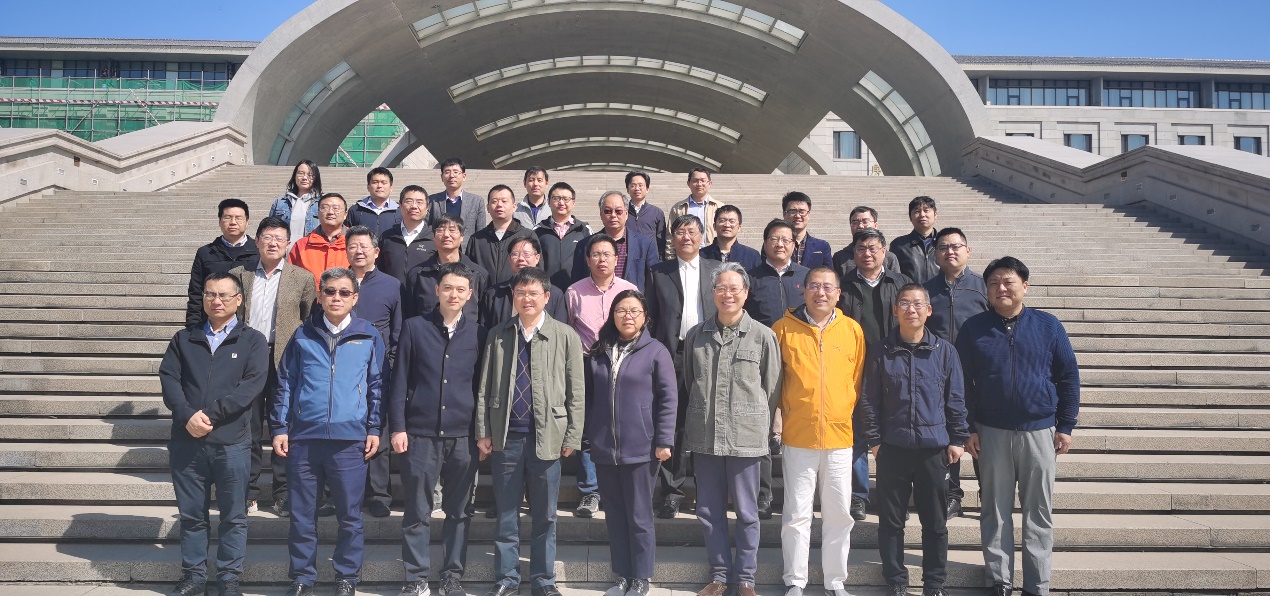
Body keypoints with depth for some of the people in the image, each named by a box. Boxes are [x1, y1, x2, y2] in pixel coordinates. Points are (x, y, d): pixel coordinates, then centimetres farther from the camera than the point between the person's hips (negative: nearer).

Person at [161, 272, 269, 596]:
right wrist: (187, 416, -15)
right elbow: (168, 379, 2)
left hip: (232, 443, -2)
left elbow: (252, 384, -8)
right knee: (191, 514, 10)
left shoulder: (253, 341, 4)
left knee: (233, 516, 5)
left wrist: (210, 413, -16)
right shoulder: (184, 339, 13)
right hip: (186, 441, 3)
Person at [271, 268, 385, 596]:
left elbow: (377, 385, 8)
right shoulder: (303, 335, 7)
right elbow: (285, 383, 10)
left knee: (350, 515, 6)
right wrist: (279, 428, 4)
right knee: (302, 515, 8)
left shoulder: (369, 336, 4)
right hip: (304, 438, 1)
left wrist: (374, 428, 3)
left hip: (350, 439, -1)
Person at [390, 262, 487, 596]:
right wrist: (397, 427, -3)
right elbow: (399, 381, 3)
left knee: (459, 512, 8)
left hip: (463, 436, 1)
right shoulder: (415, 328, 3)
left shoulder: (477, 333, 6)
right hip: (420, 434, -1)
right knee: (417, 512, 5)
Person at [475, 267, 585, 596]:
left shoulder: (565, 336, 1)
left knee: (544, 516, 8)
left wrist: (573, 437, -4)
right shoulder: (498, 335, 7)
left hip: (547, 436, -2)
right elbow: (484, 388, 7)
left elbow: (576, 391, 0)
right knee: (505, 513, 10)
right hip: (505, 436, 2)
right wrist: (483, 432, 1)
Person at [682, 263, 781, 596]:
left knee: (746, 512, 6)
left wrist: (760, 428, 2)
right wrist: (693, 425, 13)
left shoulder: (763, 336, -2)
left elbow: (772, 388, 2)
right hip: (704, 437, 3)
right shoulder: (696, 335, 7)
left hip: (745, 438, -3)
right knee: (709, 510, 10)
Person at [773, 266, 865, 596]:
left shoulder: (852, 330, 4)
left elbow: (858, 380, 11)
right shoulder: (784, 328, -1)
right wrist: (785, 410, 4)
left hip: (839, 436, 2)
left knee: (839, 515, 8)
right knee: (796, 514, 5)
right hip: (797, 436, -1)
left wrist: (845, 413, 7)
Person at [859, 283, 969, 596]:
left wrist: (957, 439, 2)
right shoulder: (882, 353, 1)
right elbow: (870, 400, 3)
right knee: (891, 521, 7)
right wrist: (873, 440, 0)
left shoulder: (945, 351, 1)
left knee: (935, 522, 8)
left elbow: (955, 399, 5)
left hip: (934, 448, 0)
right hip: (892, 449, 0)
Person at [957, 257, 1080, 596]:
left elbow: (1069, 378, 4)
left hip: (1039, 432, 0)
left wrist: (1066, 426, 2)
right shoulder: (973, 329, -1)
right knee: (995, 511, 7)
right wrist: (968, 428, -2)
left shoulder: (1048, 325, 0)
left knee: (1039, 512, 7)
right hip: (991, 433, 0)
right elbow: (962, 383, 2)